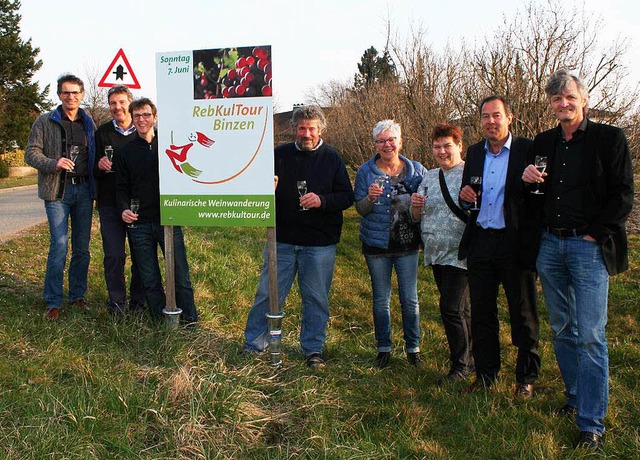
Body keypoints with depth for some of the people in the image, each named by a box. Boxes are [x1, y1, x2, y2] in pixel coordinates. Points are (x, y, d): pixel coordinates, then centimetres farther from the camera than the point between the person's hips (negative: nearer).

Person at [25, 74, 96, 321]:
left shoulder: (89, 124, 11)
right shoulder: (45, 122, 1)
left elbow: (96, 154, 17)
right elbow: (31, 153, -3)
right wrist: (54, 163, -20)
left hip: (84, 189, 4)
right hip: (57, 190, -4)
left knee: (82, 246, 7)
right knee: (59, 245, -8)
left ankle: (77, 296, 21)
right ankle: (53, 302, 2)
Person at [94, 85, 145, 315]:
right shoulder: (102, 133, 6)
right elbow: (94, 171, 8)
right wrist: (100, 167, -15)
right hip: (110, 203, 0)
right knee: (113, 255, -1)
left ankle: (138, 300, 20)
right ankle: (116, 302, 12)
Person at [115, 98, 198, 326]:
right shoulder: (126, 152, 9)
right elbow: (121, 187, 9)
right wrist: (124, 209, -9)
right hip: (139, 224, 2)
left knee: (180, 274, 0)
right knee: (149, 279, 7)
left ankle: (189, 319, 13)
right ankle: (160, 321, 19)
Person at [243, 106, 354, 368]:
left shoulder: (332, 158, 0)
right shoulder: (280, 155, 5)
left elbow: (347, 197, -3)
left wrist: (322, 200, -21)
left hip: (319, 244, -1)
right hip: (282, 239, 1)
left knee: (316, 298, 8)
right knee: (268, 293, 5)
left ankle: (313, 349, 24)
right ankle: (253, 344, 21)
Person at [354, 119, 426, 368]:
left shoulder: (416, 170, 1)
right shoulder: (366, 171, -1)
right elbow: (360, 208, -3)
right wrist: (370, 198, -24)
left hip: (407, 244, 0)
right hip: (377, 245, 0)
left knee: (410, 299, 4)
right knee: (381, 300, 9)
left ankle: (413, 347, 22)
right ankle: (384, 347, 24)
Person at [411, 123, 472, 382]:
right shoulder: (430, 177, 15)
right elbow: (419, 218, 18)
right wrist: (416, 206, -2)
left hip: (460, 253, -7)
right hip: (435, 254, 7)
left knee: (451, 308, -8)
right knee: (461, 310, 16)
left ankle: (460, 365, 7)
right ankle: (469, 357, 28)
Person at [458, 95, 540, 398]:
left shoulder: (528, 149, -5)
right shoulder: (474, 152, 12)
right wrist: (465, 196, -4)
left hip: (514, 243, -5)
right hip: (480, 243, 5)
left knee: (523, 313, 6)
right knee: (481, 313, 13)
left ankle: (526, 377, 21)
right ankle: (486, 373, 27)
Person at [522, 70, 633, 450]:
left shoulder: (610, 138, -1)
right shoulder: (543, 142, 13)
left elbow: (623, 195, -4)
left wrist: (594, 235, -10)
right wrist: (527, 180, -1)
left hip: (589, 247, -5)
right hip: (550, 244, 5)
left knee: (590, 336, -8)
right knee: (562, 330, 13)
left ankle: (592, 425, -2)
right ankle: (576, 398, 28)